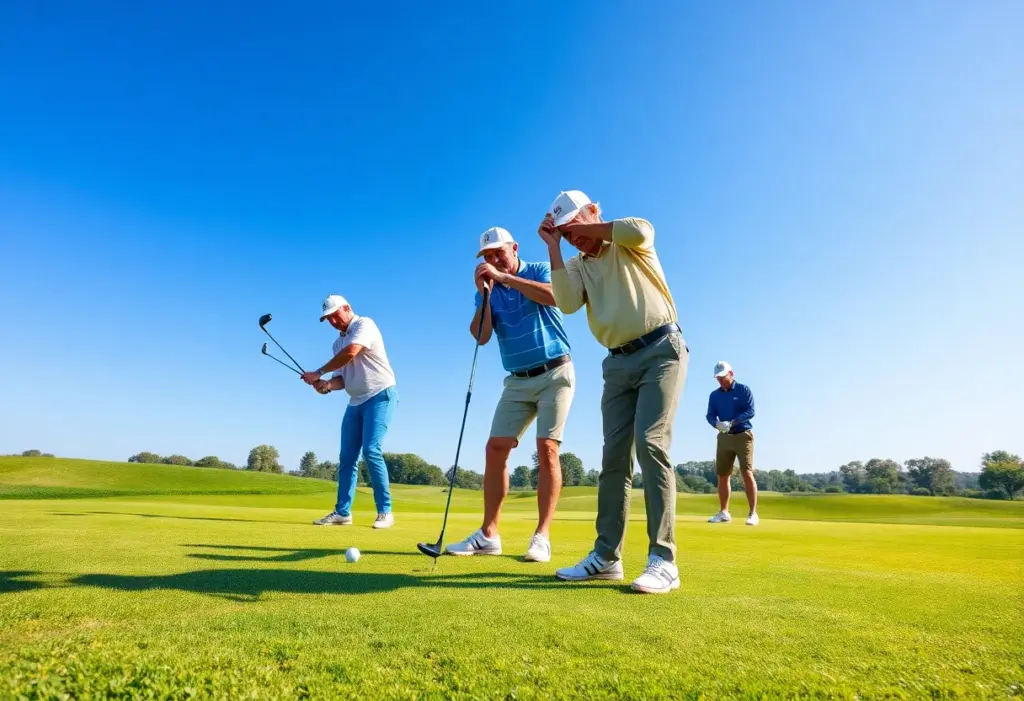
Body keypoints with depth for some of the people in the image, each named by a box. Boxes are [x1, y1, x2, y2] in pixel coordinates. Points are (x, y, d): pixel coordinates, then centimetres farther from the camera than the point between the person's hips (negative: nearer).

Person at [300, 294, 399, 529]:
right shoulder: (338, 342, 18)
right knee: (347, 457, 4)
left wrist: (318, 373, -15)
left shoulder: (364, 324, -7)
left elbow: (351, 353, -23)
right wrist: (327, 385, -9)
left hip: (380, 395, -8)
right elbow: (341, 378, 15)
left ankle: (385, 511, -9)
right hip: (356, 402, 8)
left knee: (371, 451, -17)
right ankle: (342, 512, 12)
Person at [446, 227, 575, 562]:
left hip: (555, 374, -4)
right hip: (517, 381, 5)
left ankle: (541, 536, -6)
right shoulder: (487, 291, 8)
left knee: (547, 449, -11)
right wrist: (484, 292, -13)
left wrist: (504, 277, -20)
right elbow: (481, 336, -5)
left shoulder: (540, 271, 0)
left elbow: (554, 296, -24)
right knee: (495, 449, -3)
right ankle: (488, 534, 4)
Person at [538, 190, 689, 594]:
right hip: (618, 363, 5)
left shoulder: (629, 243, 5)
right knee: (614, 455, 2)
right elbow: (567, 304, -6)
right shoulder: (577, 265, 14)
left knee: (650, 444, -18)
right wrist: (553, 247, -3)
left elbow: (642, 230, -20)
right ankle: (606, 557, 7)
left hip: (661, 350, -5)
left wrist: (589, 226, -7)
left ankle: (663, 560, -15)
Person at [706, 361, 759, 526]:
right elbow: (710, 416, 2)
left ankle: (753, 514, -8)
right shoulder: (714, 395, 9)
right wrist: (717, 424, -21)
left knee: (747, 473, -12)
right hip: (724, 437, 4)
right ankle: (724, 512, 14)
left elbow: (750, 411, -12)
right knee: (722, 475, 4)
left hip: (743, 435, -4)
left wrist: (732, 422, -25)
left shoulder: (744, 390, -3)